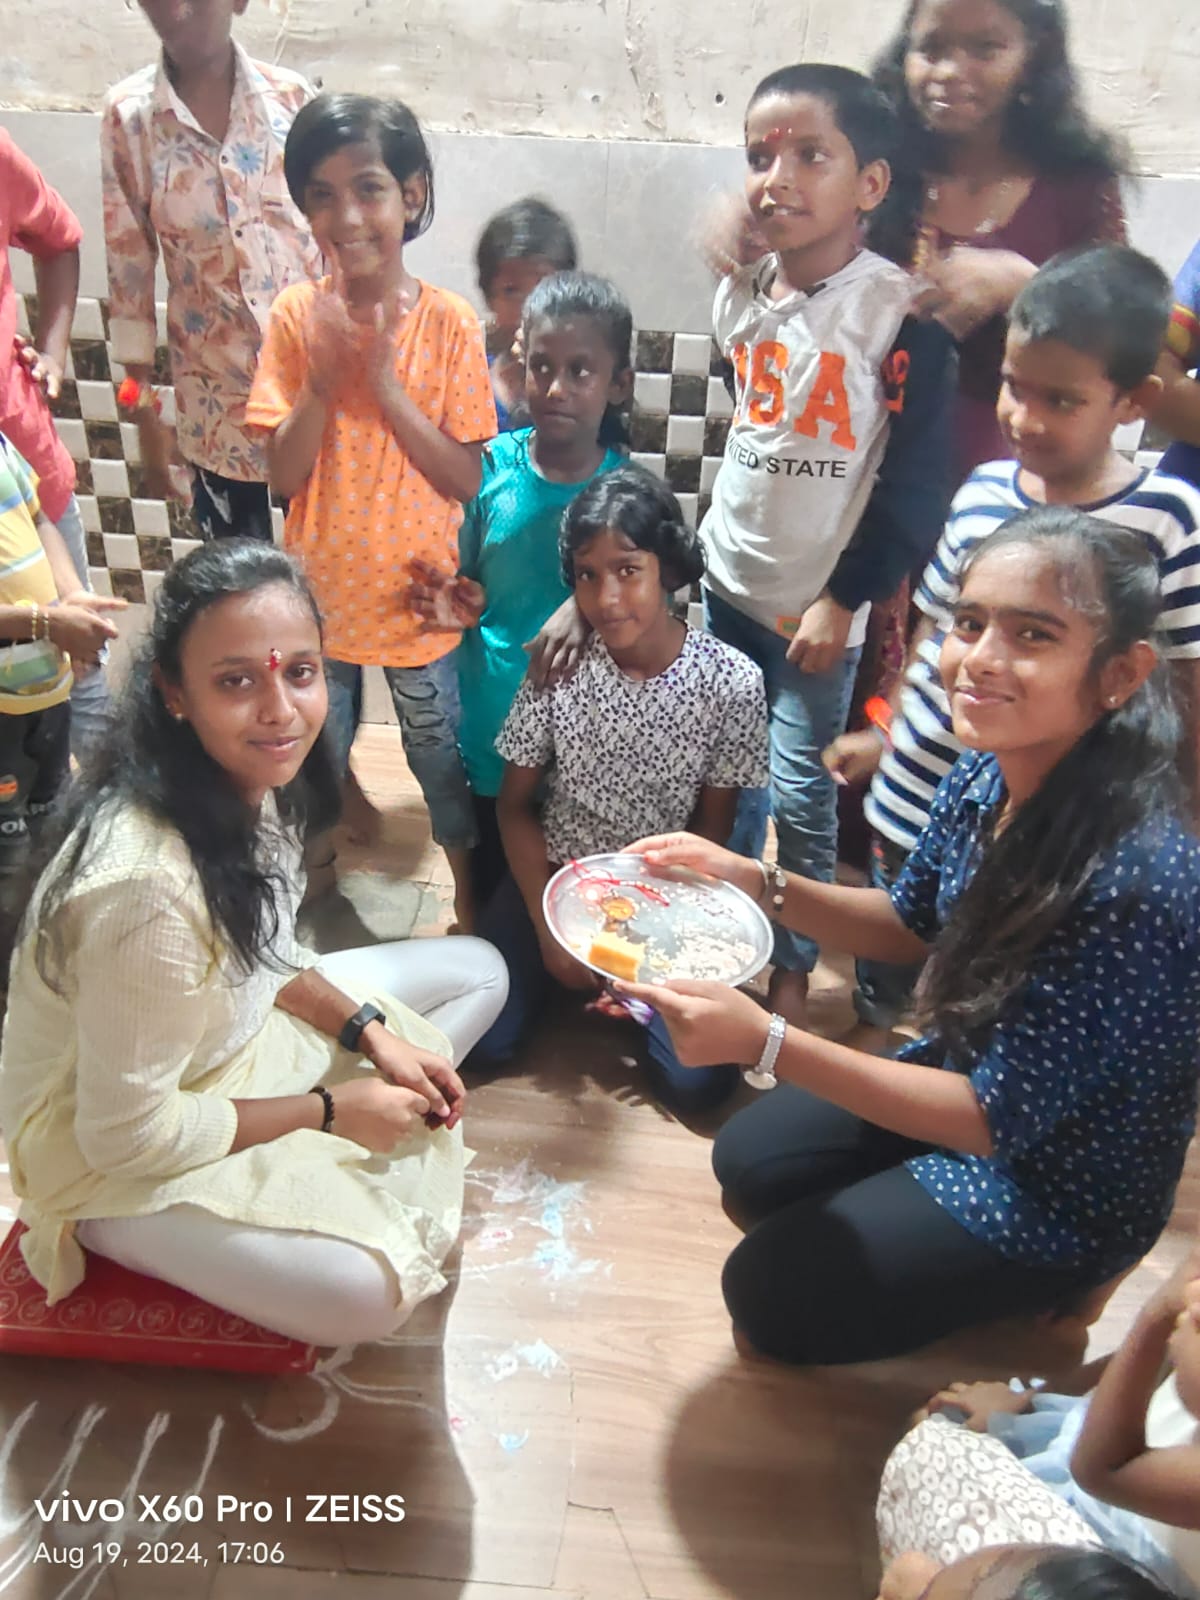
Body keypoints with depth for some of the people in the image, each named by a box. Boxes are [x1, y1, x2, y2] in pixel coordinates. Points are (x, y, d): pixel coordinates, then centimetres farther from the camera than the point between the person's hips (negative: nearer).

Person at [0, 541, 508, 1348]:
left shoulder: (250, 777, -13)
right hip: (110, 1147, -8)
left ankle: (306, 1170, 6)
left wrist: (371, 1035, -8)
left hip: (234, 1034, 8)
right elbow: (127, 1132, -27)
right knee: (364, 1292, -26)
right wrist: (330, 1111, -17)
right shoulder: (148, 884, -38)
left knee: (478, 971, 9)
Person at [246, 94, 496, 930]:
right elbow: (283, 477, -9)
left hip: (419, 600, -2)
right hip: (321, 594, 2)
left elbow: (466, 478, -14)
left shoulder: (449, 322, -12)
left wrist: (386, 383, -23)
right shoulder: (298, 315, -8)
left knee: (442, 764, 17)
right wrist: (323, 378, -24)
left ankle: (471, 907, 41)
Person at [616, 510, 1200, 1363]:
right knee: (748, 1162, 17)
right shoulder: (985, 777, -17)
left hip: (1062, 1188, -6)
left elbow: (998, 1119, -29)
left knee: (771, 1295, 0)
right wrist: (752, 879, -13)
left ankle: (1030, 1296, 17)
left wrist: (766, 1042, -38)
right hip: (973, 1075, 7)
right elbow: (912, 925, 2)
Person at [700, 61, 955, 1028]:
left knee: (801, 794, 1)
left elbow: (916, 479, -14)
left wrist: (843, 599, -13)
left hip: (821, 600, -5)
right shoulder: (742, 292, 3)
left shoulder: (898, 313, -15)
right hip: (730, 578, 6)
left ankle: (794, 967, 22)